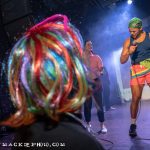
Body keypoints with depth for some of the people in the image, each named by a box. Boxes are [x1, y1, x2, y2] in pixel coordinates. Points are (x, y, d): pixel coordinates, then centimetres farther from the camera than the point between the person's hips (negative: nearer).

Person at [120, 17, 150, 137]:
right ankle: (133, 125, 9)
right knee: (135, 98, -3)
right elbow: (122, 61, 4)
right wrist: (129, 52, -13)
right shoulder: (128, 41, 5)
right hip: (137, 71, 0)